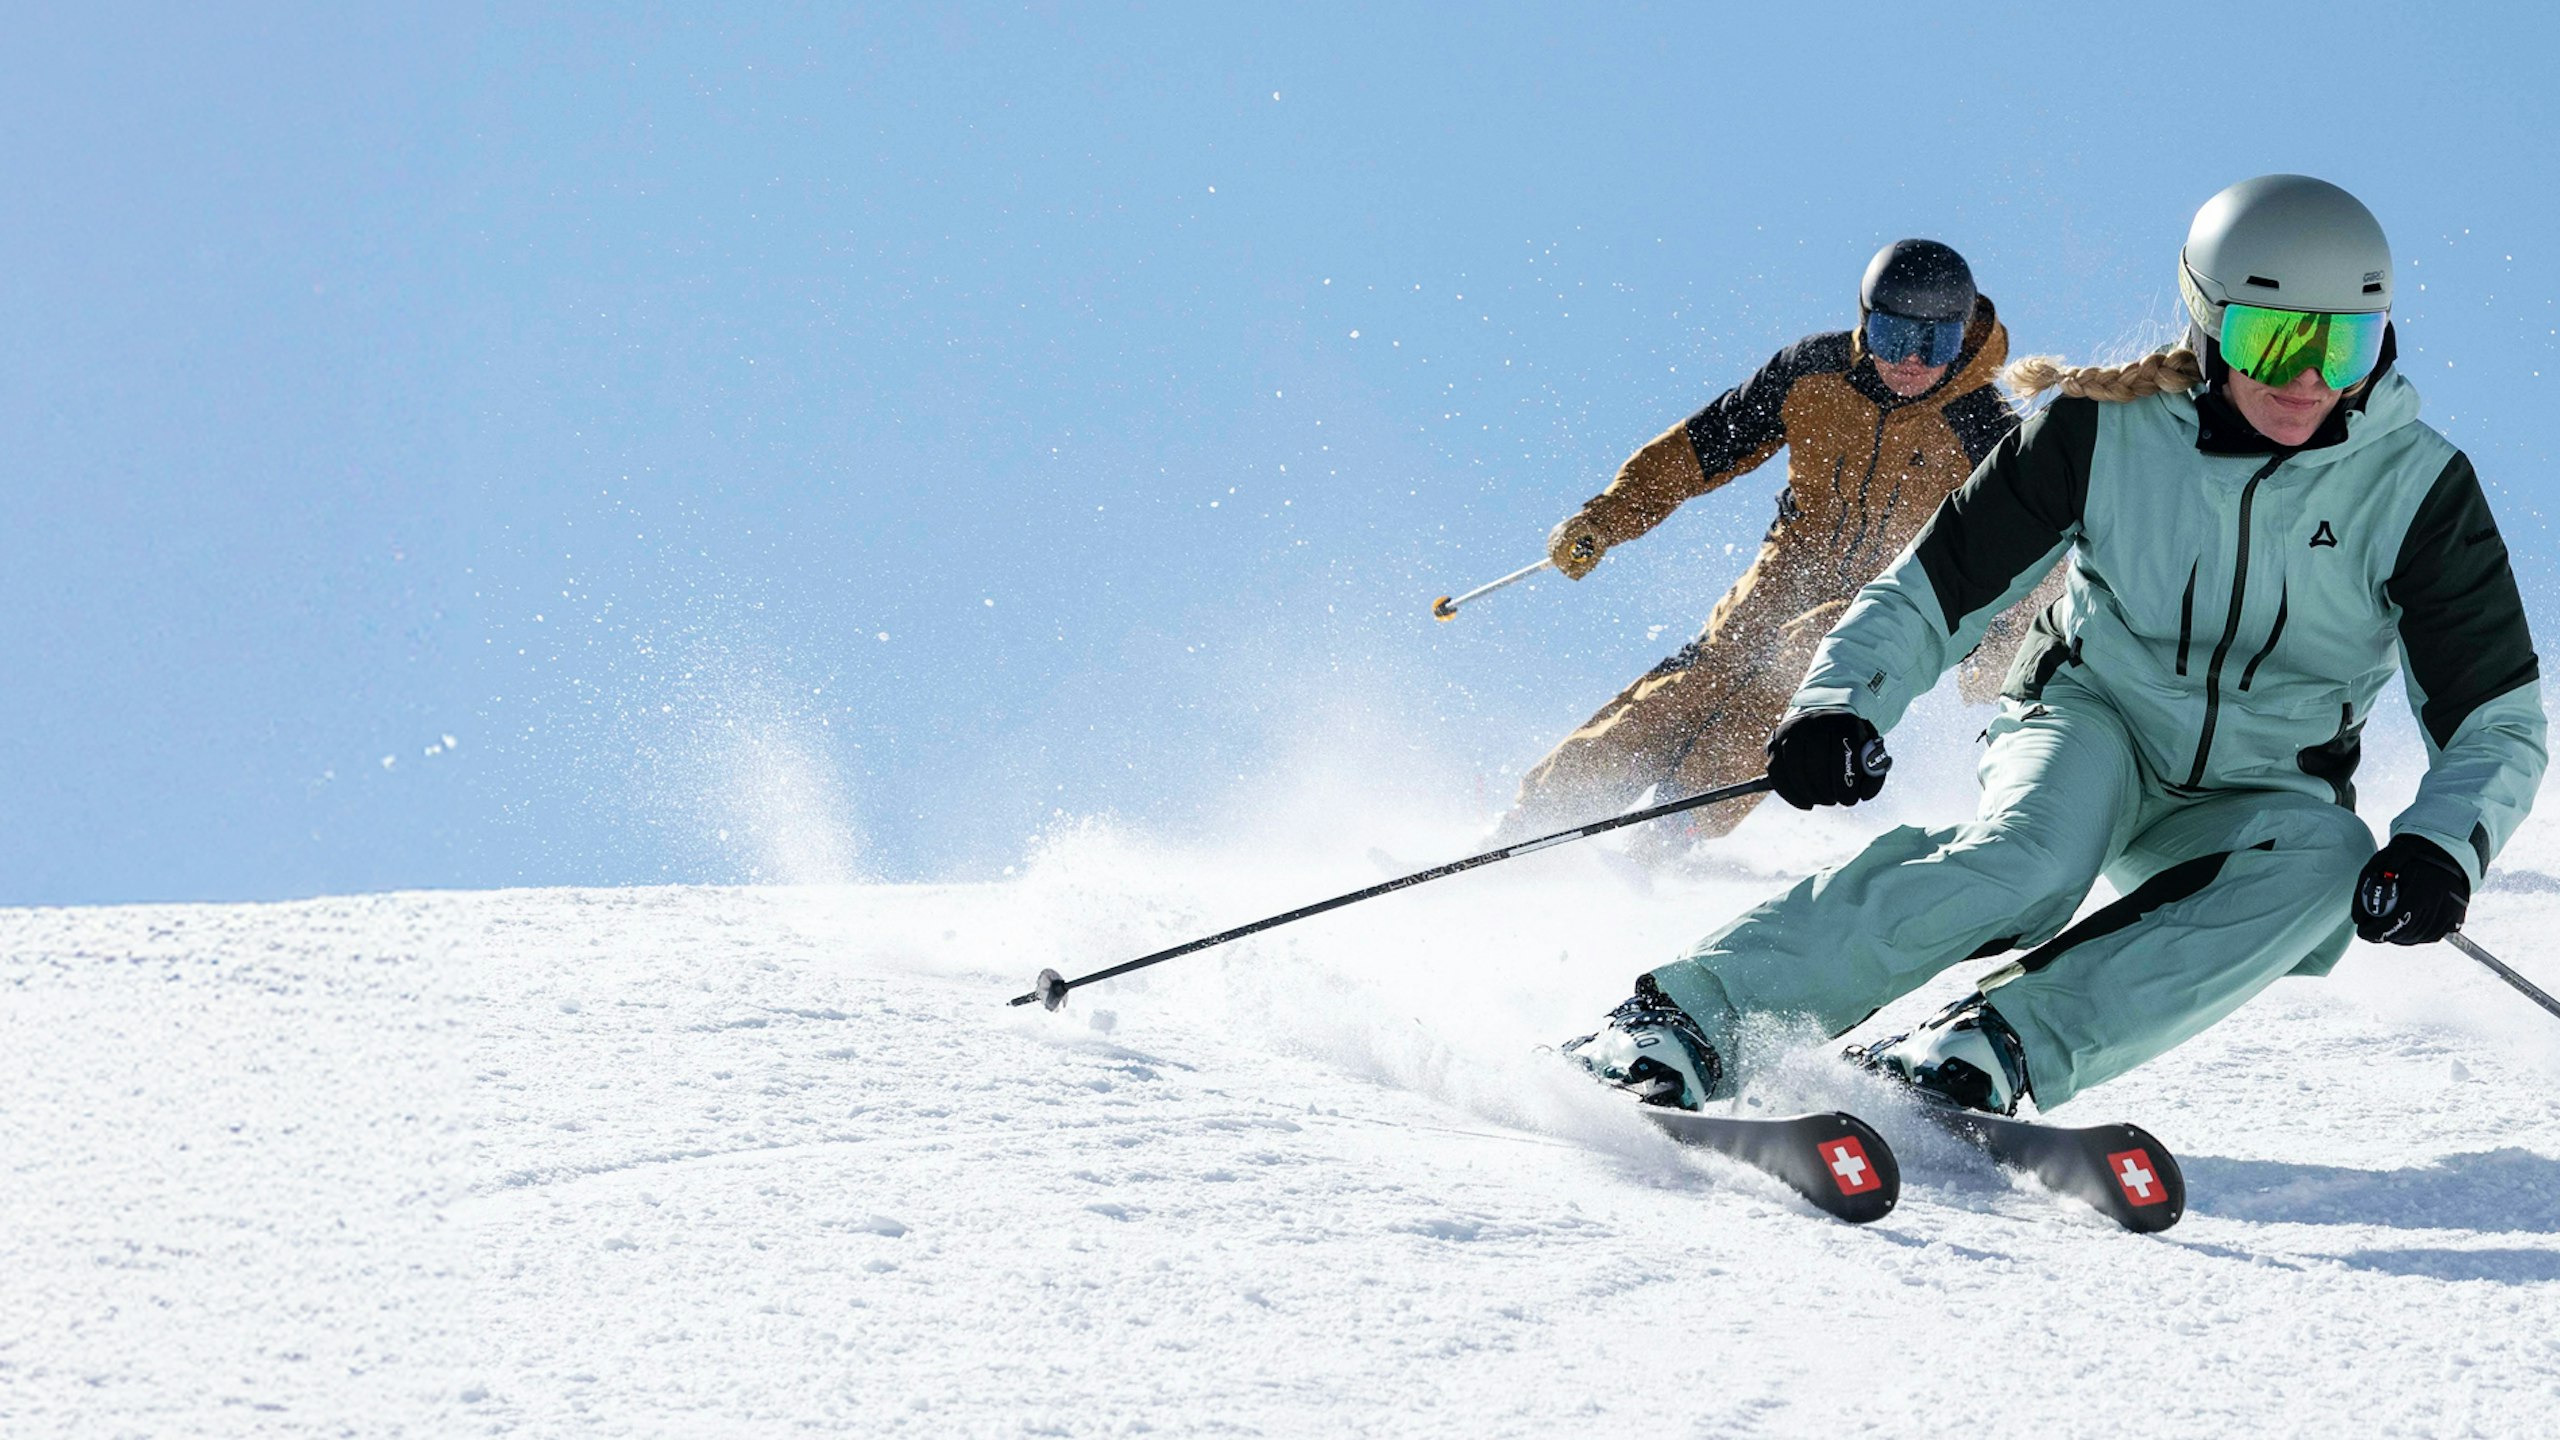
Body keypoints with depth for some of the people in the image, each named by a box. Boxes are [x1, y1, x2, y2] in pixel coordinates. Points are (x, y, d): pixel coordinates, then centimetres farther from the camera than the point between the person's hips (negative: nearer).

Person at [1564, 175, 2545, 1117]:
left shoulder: (2413, 486, -14)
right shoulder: (2109, 428, -14)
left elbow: (2497, 721, -10)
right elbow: (1934, 588, -9)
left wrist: (2441, 845, -31)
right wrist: (1840, 704, -28)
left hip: (2257, 791, 1)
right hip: (2096, 723, -1)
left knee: (2325, 864, -35)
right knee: (2028, 857, -37)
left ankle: (1992, 1048, -41)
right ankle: (1681, 1022, -40)